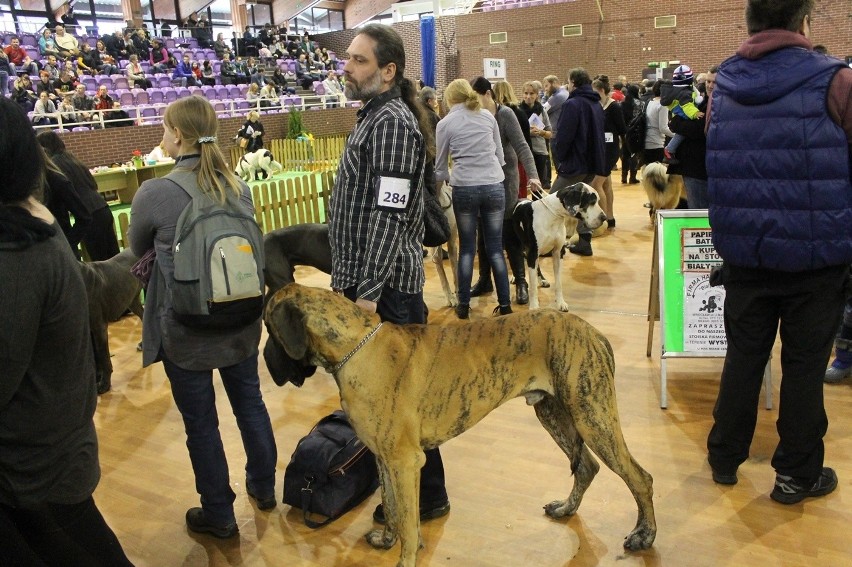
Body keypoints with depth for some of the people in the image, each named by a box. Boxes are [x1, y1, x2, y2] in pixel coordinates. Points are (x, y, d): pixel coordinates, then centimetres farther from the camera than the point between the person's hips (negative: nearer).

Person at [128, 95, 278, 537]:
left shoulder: (154, 194, -16)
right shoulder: (239, 187, -1)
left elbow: (138, 249, 3)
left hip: (186, 331, -5)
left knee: (200, 422, 10)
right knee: (250, 402, 21)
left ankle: (218, 514, 27)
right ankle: (263, 487, 39)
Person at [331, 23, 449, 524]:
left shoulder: (392, 122, -16)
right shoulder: (377, 116, 15)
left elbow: (390, 214, -23)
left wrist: (368, 290, -24)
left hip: (387, 286, -10)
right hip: (371, 278, 10)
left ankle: (427, 496, 19)